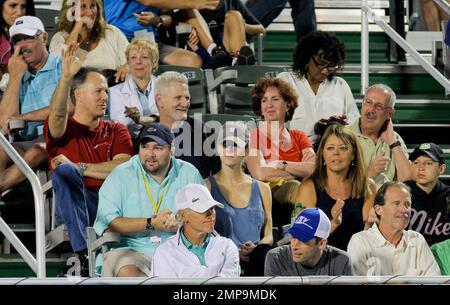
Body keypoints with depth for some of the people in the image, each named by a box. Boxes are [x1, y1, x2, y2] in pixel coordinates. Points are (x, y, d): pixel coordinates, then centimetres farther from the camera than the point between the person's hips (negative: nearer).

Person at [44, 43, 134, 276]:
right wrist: (66, 77, -27)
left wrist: (79, 167, -5)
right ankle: (82, 255, -41)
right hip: (72, 206, -1)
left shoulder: (116, 131, 21)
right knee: (64, 171, -32)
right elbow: (57, 113, -12)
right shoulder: (63, 129, 14)